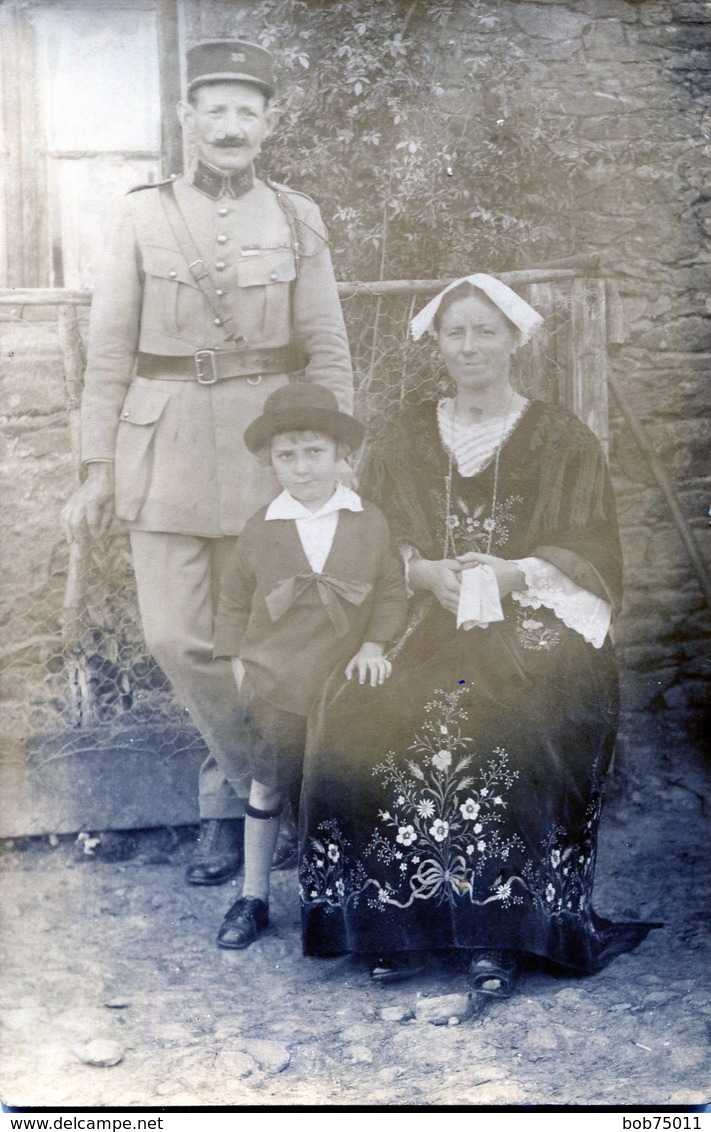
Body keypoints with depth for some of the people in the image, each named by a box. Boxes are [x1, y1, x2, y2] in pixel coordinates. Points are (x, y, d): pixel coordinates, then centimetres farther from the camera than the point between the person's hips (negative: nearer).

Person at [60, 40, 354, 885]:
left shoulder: (297, 219, 4)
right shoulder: (143, 217, 3)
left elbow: (327, 352, 5)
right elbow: (110, 352, 2)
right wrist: (96, 469, -1)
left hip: (267, 444, 0)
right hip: (167, 447, 0)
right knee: (173, 635, -3)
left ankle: (229, 796, 24)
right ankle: (261, 775, 22)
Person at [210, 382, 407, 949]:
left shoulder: (371, 523, -4)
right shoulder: (261, 529, -3)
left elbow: (392, 592, 2)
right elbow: (234, 600, 7)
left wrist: (375, 645, -10)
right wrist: (238, 659, 1)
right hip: (274, 685, 0)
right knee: (268, 788, 9)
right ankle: (254, 897, 23)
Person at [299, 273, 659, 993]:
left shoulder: (563, 441, 8)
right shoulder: (407, 439, 15)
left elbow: (592, 556, 3)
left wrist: (515, 572, -15)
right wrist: (428, 573, -11)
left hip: (532, 618, -2)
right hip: (424, 616, 2)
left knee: (503, 722, -35)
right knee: (358, 710, -28)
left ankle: (497, 930, -20)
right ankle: (399, 917, -15)